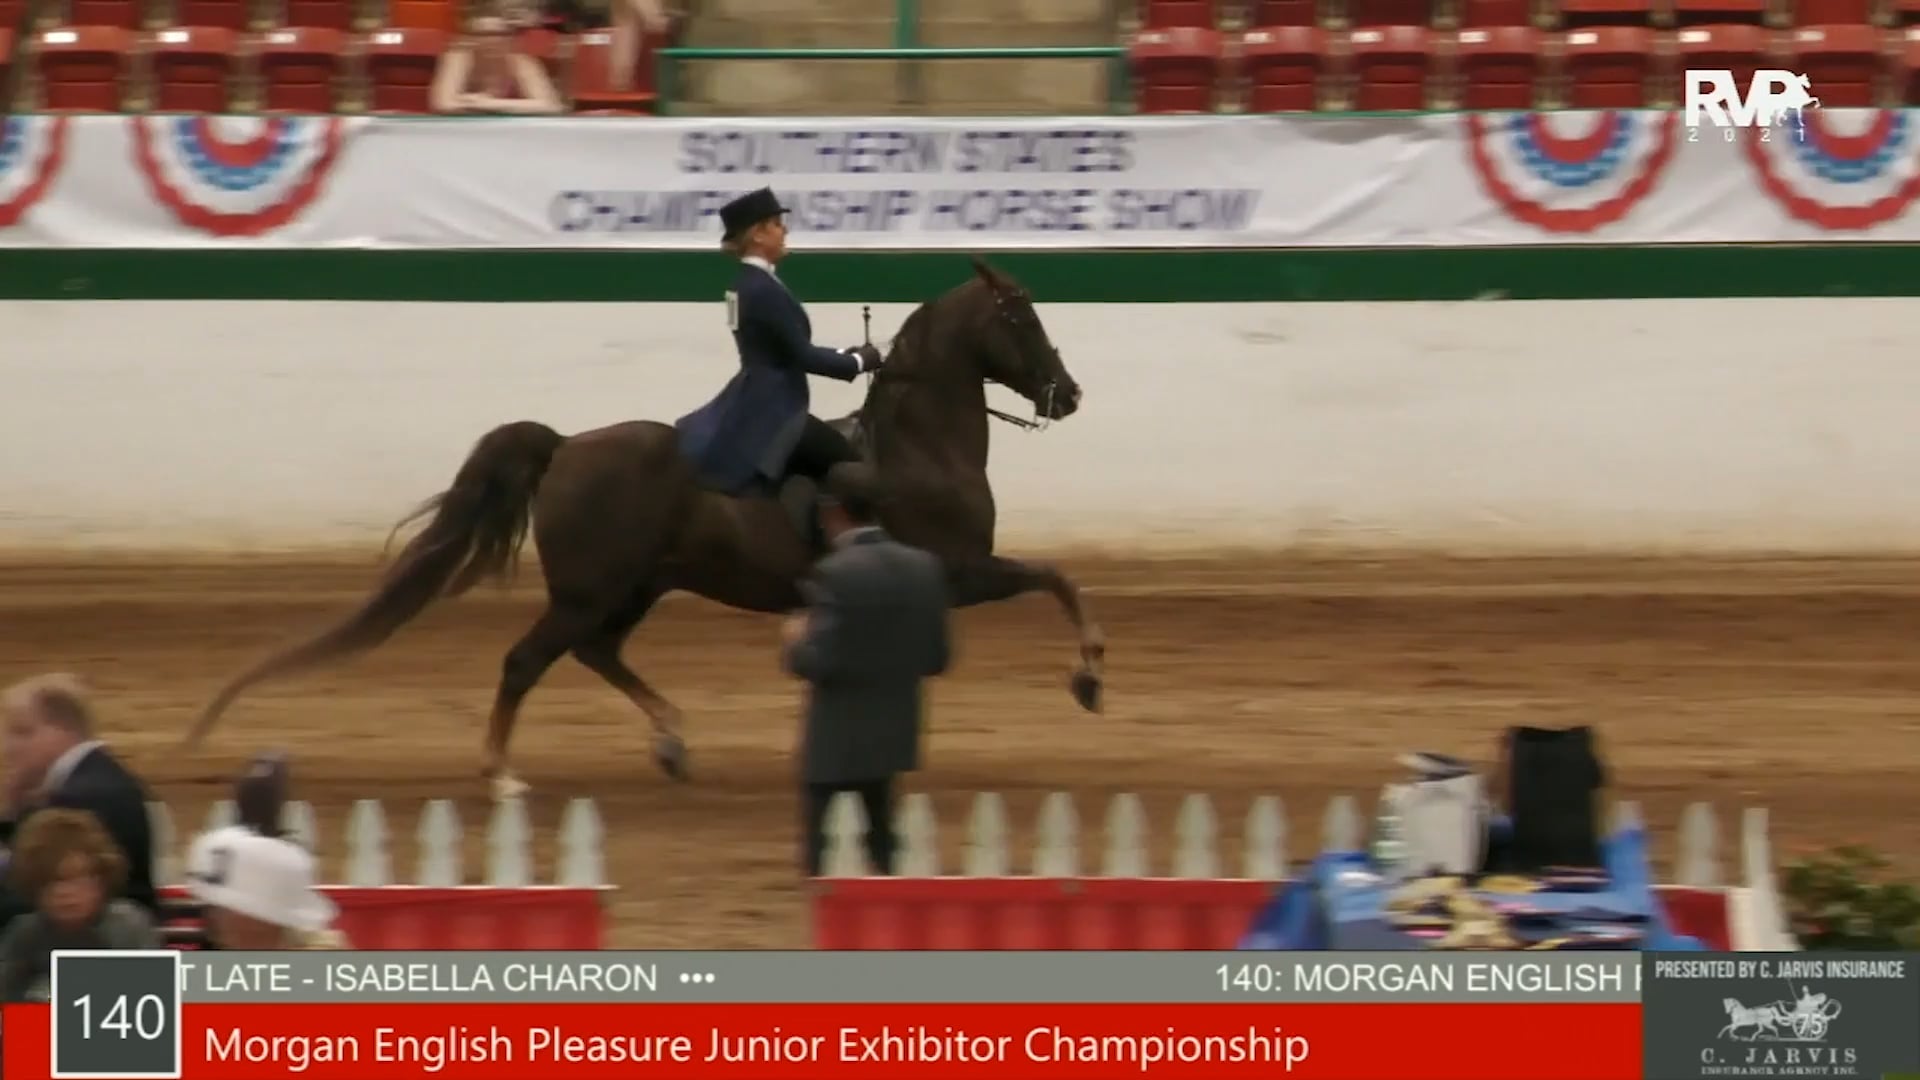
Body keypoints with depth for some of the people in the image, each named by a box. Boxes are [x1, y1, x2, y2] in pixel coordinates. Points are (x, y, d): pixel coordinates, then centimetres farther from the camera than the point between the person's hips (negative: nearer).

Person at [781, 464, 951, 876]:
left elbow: (818, 663, -23)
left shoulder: (834, 574, -19)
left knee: (824, 861, 1)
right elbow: (936, 659, 4)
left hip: (836, 741, -6)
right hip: (893, 736, 7)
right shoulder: (923, 567, 1)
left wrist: (797, 640, -3)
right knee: (881, 843, 21)